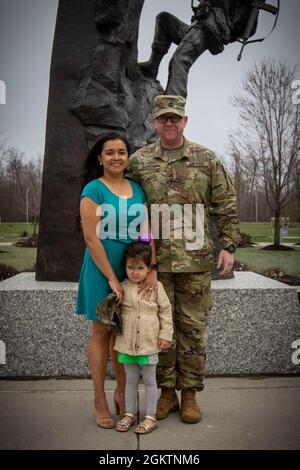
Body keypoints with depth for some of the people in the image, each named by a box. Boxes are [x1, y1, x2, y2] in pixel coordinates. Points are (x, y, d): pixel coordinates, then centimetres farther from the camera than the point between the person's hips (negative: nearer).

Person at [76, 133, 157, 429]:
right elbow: (92, 238, -13)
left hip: (133, 270, 4)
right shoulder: (93, 189, -7)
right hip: (102, 269, -4)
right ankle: (100, 402, 20)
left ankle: (122, 394, 30)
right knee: (102, 333, 6)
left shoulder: (137, 189, 7)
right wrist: (112, 278, -14)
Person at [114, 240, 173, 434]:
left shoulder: (156, 287, -5)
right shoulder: (123, 288, -1)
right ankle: (129, 414, 30)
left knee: (149, 381, 10)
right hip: (127, 343, 2)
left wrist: (166, 334, -4)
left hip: (149, 343, -2)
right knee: (131, 380, 16)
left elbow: (166, 310, 0)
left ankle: (151, 417, 21)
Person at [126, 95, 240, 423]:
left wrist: (228, 246, 0)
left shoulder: (206, 159, 4)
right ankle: (167, 392, 23)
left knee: (193, 327, 6)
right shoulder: (139, 161, 5)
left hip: (196, 260, 0)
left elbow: (226, 205, 6)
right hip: (154, 260, 1)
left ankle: (190, 394, 20)